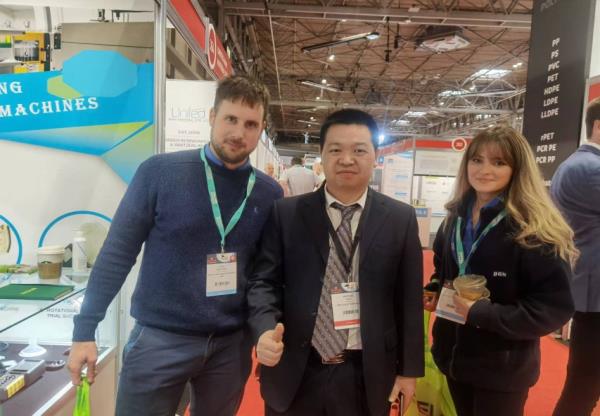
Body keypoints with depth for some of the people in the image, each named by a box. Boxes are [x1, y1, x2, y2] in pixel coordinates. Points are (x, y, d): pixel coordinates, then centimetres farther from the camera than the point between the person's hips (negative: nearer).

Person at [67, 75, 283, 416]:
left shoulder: (270, 193, -2)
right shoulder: (160, 172, -11)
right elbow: (117, 253, -6)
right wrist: (85, 330, -5)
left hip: (232, 344, 3)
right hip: (160, 338, -2)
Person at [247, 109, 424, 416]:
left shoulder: (401, 219, 0)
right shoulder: (286, 214, -2)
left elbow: (409, 299, 2)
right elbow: (264, 281, -2)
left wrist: (409, 368, 4)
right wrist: (265, 330, -20)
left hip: (367, 376, 1)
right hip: (294, 374, 0)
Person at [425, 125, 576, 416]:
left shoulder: (535, 229, -18)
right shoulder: (455, 219, 2)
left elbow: (555, 308, -19)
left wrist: (479, 312, -24)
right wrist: (435, 290, -4)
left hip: (503, 370, -5)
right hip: (453, 357, 6)